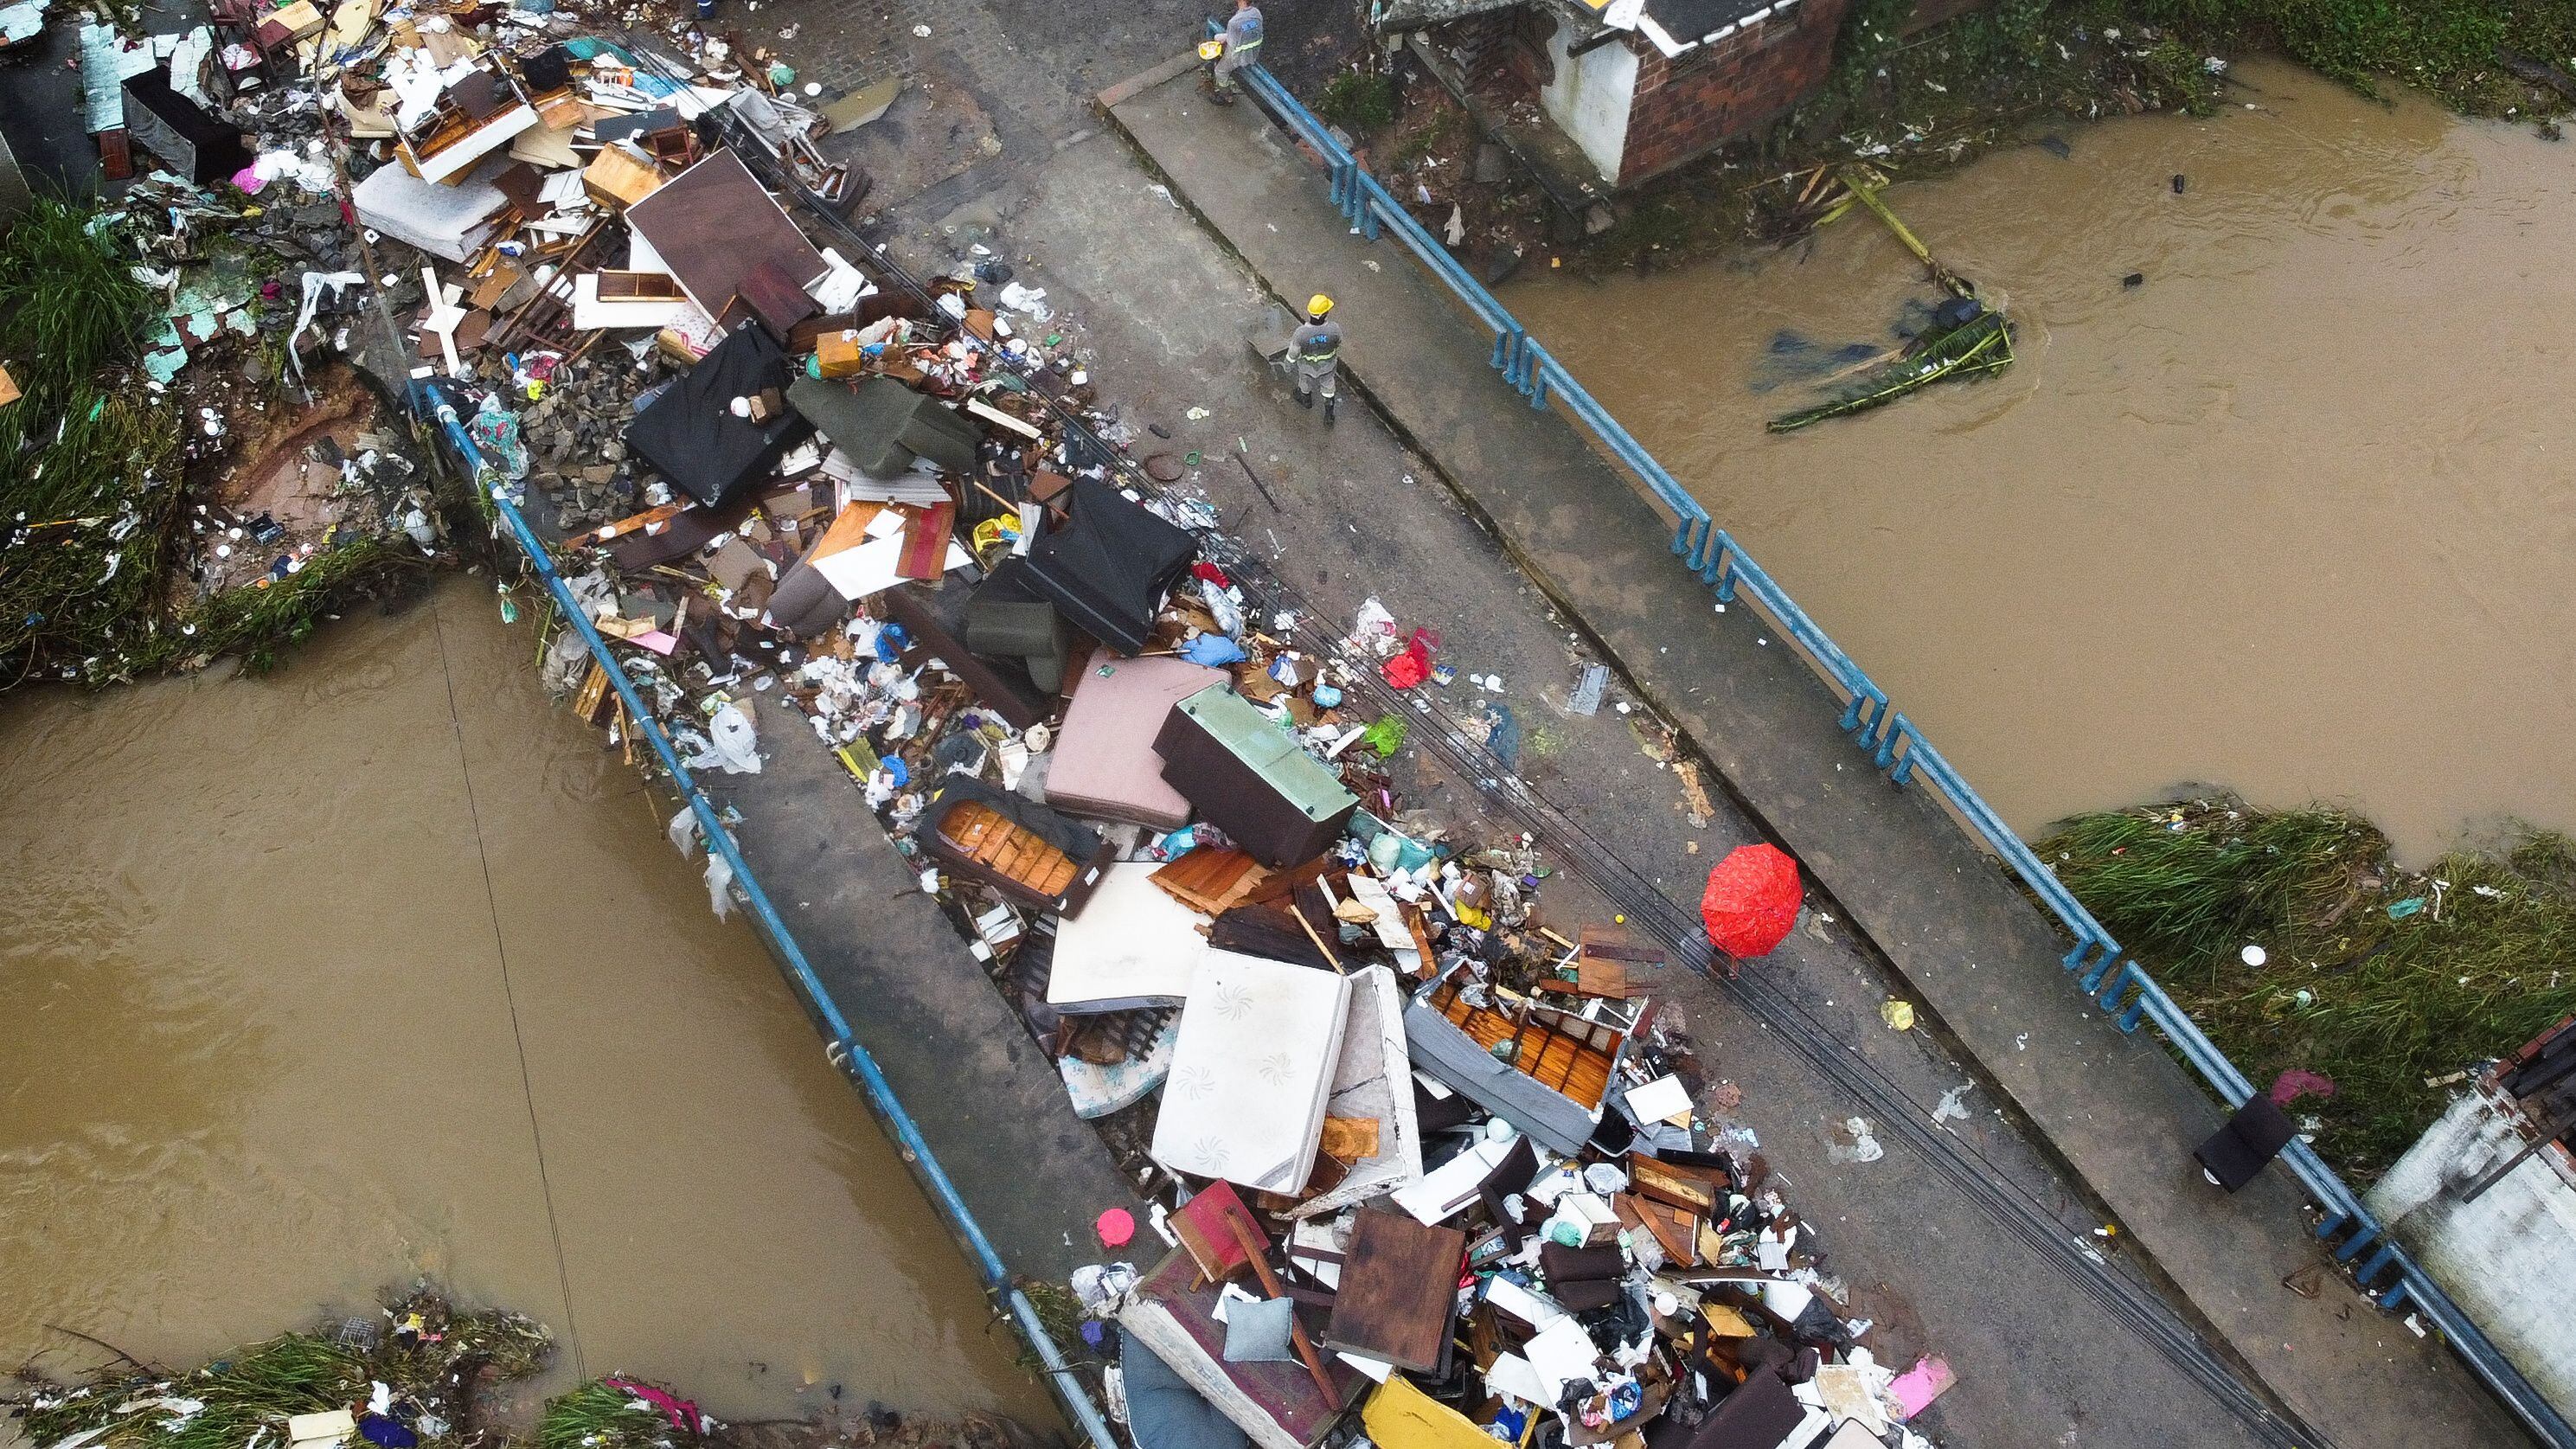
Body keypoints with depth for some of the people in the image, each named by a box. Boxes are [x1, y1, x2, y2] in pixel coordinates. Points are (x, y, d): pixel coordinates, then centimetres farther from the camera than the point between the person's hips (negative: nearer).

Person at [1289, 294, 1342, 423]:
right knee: (1327, 383, 32)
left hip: (1308, 366, -1)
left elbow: (1293, 355, -21)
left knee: (1306, 380, 34)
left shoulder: (1300, 334, -39)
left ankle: (1306, 399, 64)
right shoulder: (1334, 328, -37)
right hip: (1328, 365, 1)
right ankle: (1328, 413, 47)